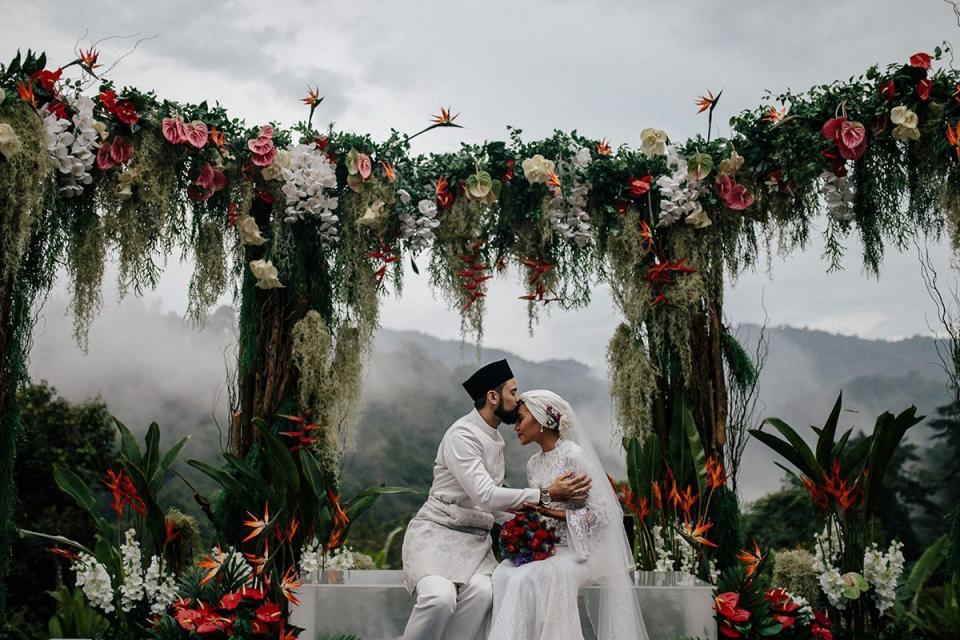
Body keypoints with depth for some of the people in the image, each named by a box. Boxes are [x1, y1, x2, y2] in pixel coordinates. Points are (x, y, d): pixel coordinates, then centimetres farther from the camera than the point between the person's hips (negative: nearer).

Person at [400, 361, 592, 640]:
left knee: (482, 590, -26)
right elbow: (484, 495, -23)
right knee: (441, 597, -33)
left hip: (475, 537, 7)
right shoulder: (462, 435, -14)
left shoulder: (497, 439, 13)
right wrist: (546, 494, -20)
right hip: (437, 530, -6)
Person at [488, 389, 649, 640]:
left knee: (527, 579, -29)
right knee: (503, 574, -21)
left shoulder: (574, 455, -12)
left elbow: (598, 513, -15)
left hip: (582, 550, -6)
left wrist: (549, 511, -20)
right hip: (548, 547, 6)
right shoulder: (533, 464, 12)